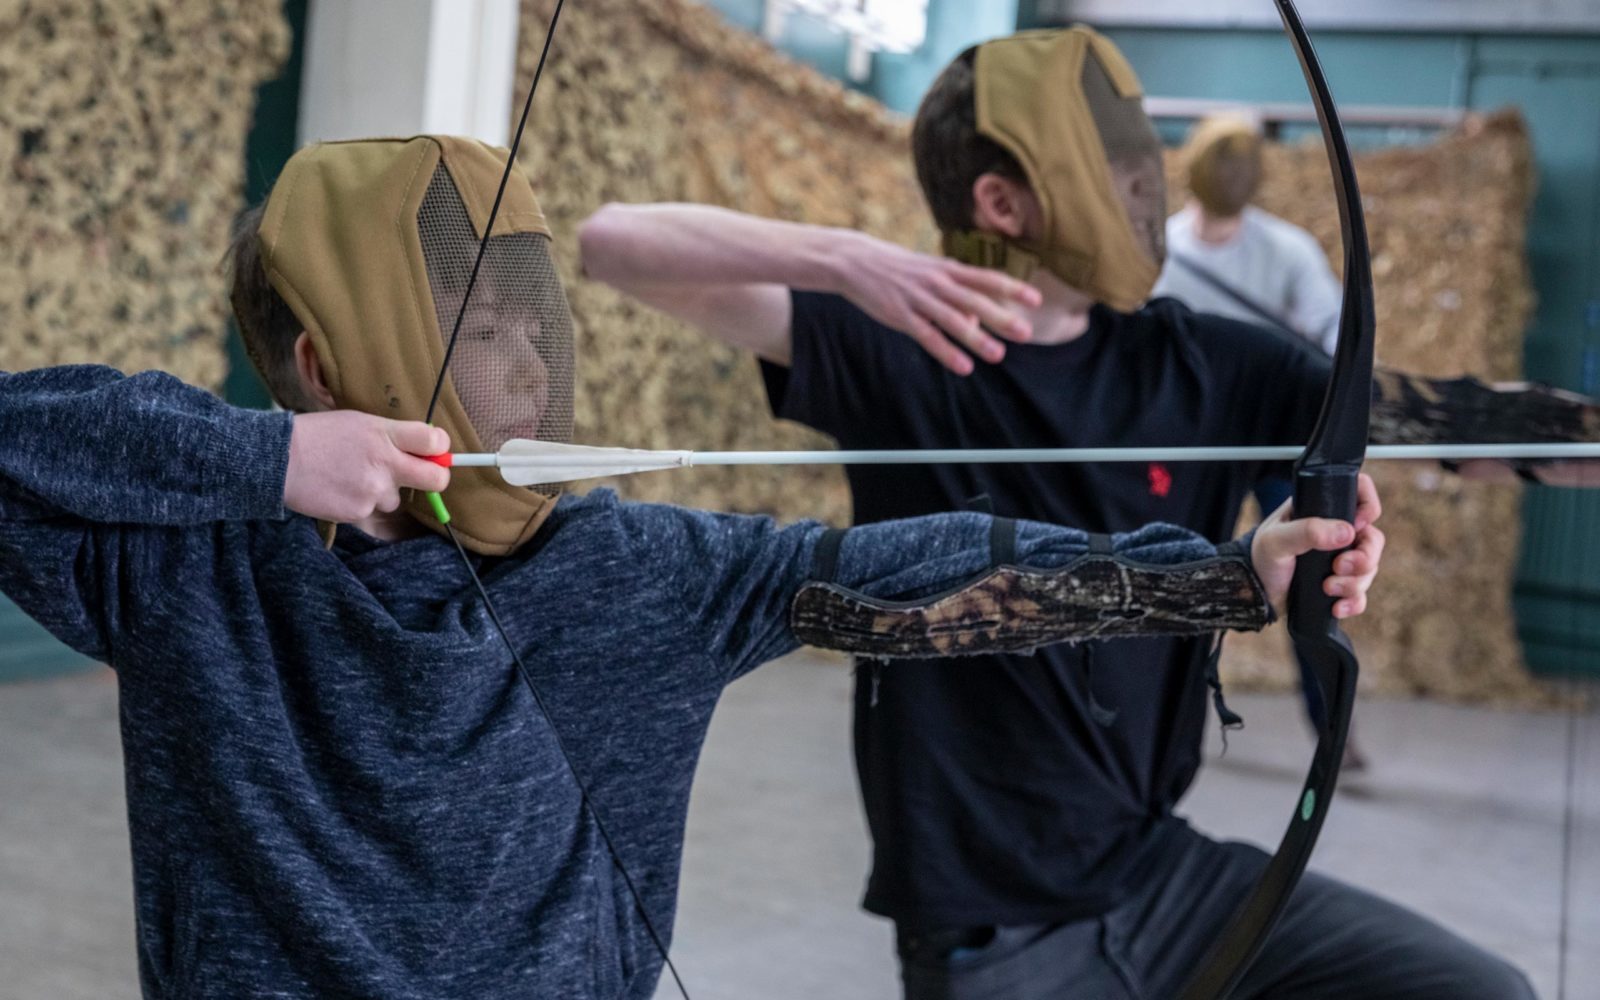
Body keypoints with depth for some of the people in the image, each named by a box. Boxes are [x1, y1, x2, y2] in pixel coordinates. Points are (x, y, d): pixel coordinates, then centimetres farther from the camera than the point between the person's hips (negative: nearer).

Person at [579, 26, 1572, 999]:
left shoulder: (1201, 364, 0)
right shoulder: (895, 348, -10)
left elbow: (1449, 420, 0)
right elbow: (614, 239, -16)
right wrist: (846, 260, -32)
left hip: (1166, 874, 4)